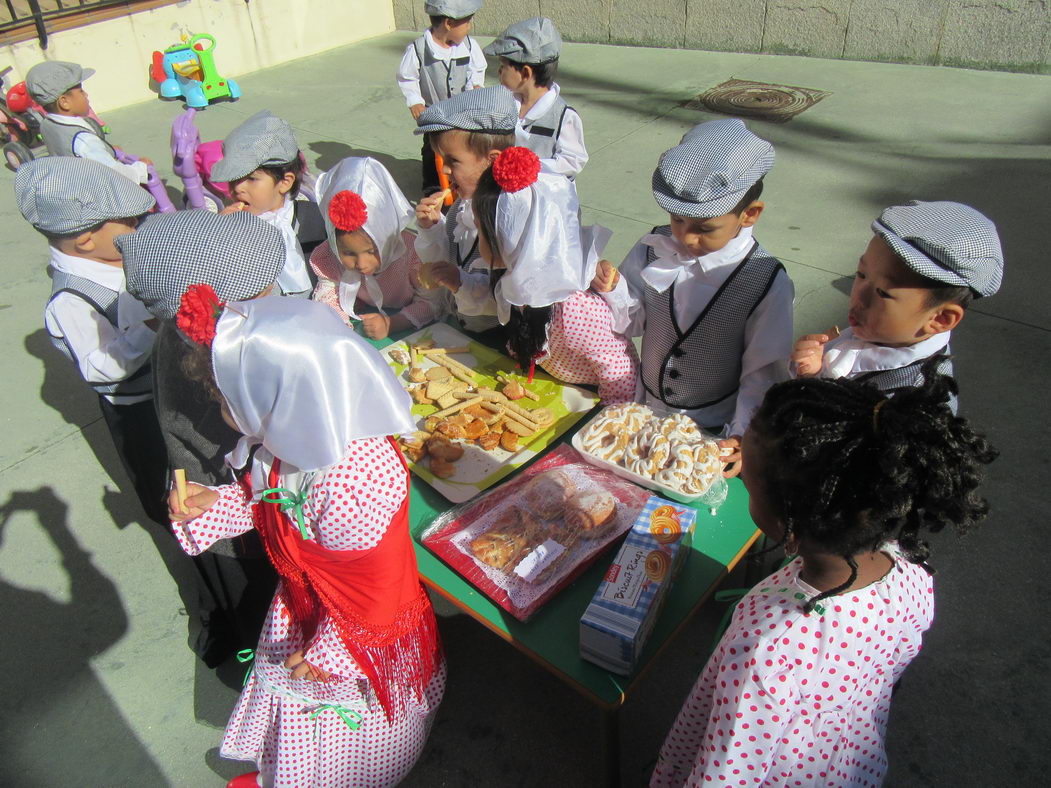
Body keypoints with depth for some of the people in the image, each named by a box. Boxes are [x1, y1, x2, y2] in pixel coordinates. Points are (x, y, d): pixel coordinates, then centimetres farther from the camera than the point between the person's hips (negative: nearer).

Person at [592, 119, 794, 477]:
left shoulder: (767, 282, -17)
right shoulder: (653, 250, -10)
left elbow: (764, 374, -12)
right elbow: (632, 320, 2)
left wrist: (742, 437, -22)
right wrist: (612, 291, -18)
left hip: (714, 434, -3)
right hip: (644, 414, 3)